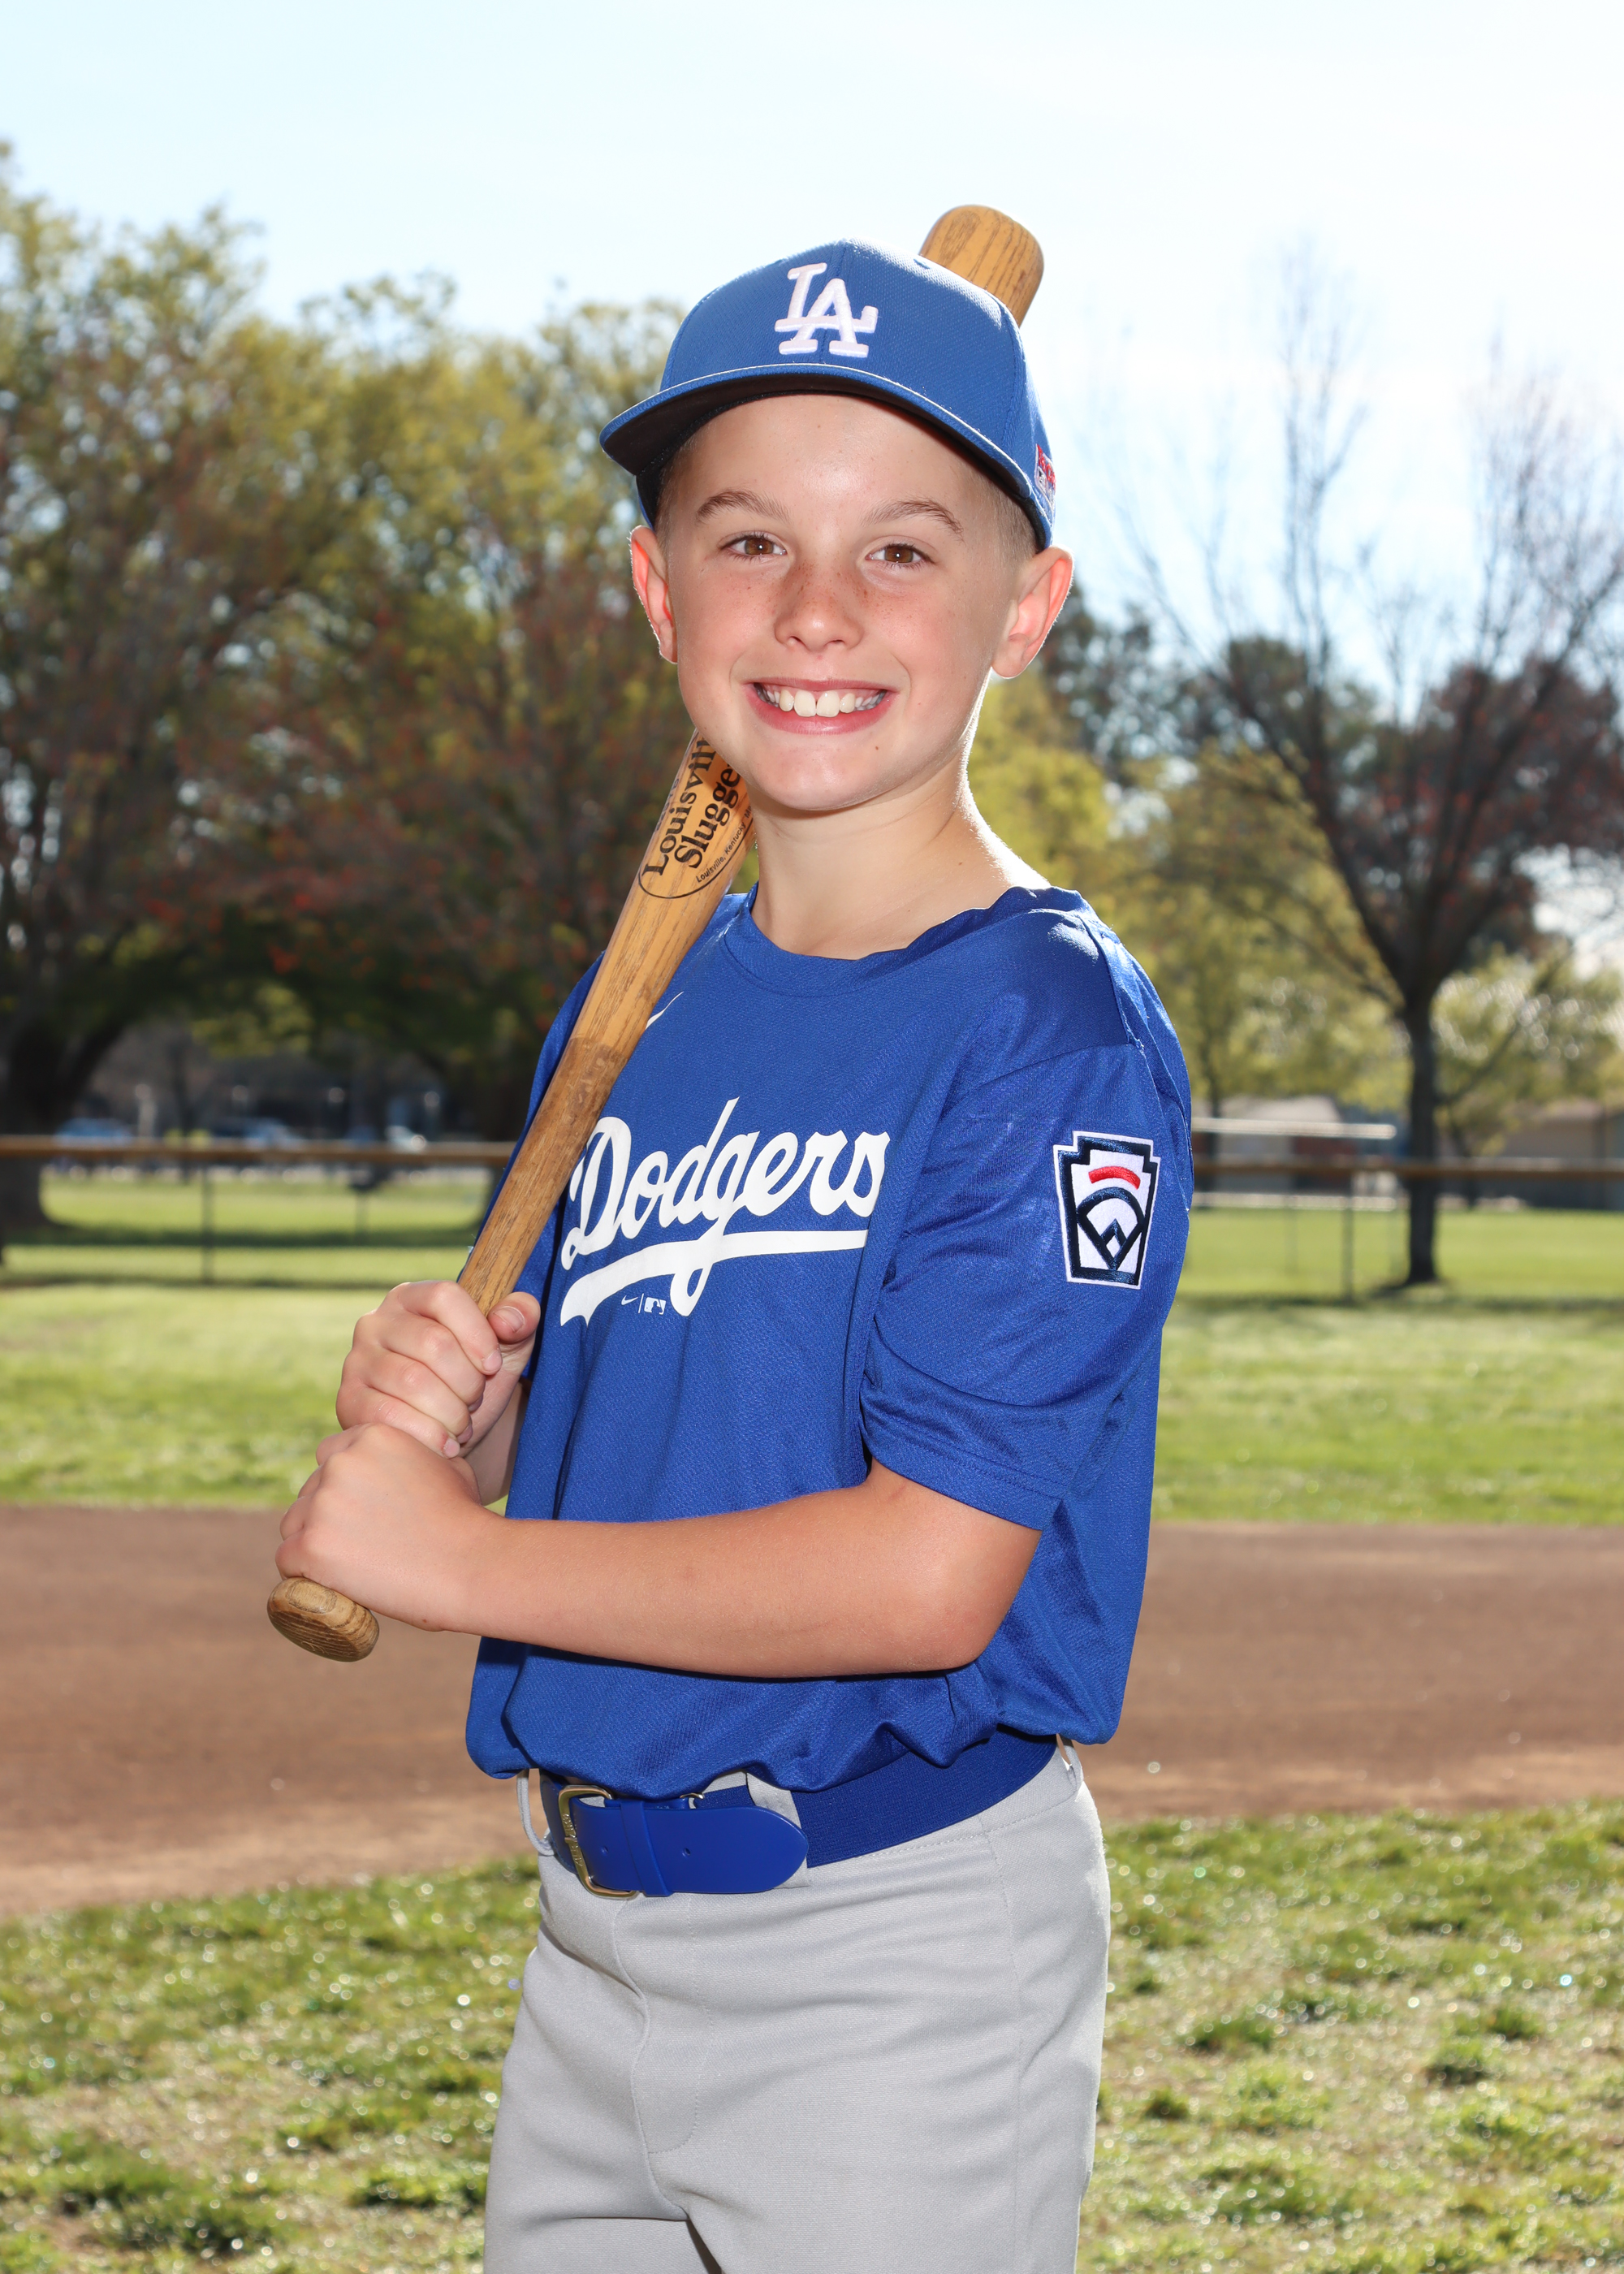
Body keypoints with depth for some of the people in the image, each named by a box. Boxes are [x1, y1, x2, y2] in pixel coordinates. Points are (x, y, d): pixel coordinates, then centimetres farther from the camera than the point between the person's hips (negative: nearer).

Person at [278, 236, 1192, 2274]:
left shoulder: (1054, 1026, -16)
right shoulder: (634, 1015, 7)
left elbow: (931, 1574, -23)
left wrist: (458, 1558, -15)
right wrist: (451, 1414, -10)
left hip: (899, 1949, -6)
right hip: (596, 1915, 7)